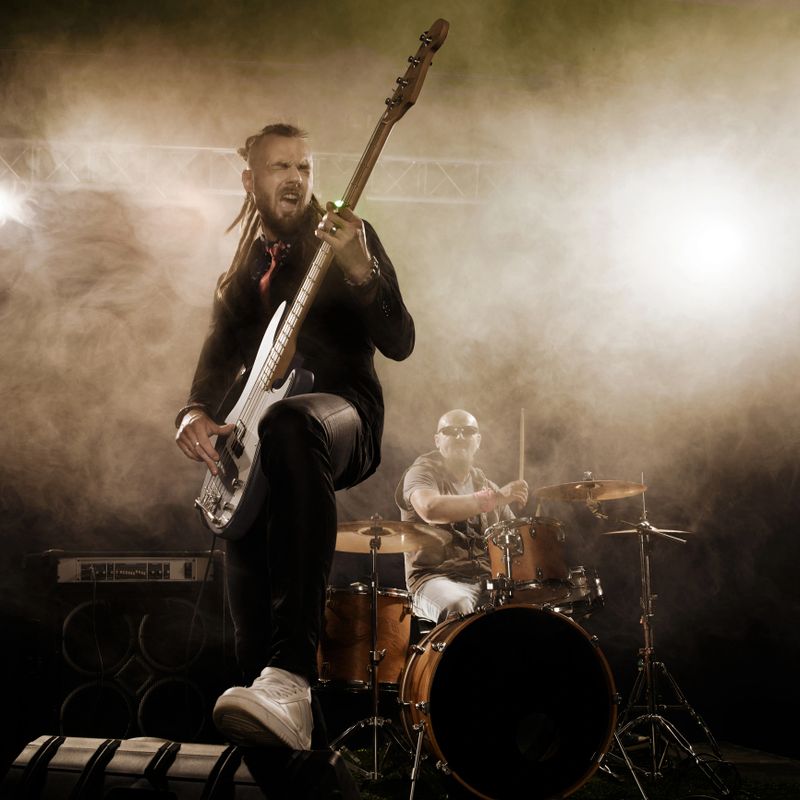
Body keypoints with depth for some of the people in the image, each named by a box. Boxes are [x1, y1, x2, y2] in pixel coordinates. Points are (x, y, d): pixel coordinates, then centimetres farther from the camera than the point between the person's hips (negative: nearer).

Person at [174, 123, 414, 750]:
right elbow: (217, 361, 15)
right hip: (255, 439, 6)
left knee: (290, 425, -43)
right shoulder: (240, 271, 19)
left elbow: (399, 342, -7)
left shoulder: (346, 238, 4)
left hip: (344, 412, -6)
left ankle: (291, 676, -53)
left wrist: (359, 270, -25)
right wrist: (196, 412, -8)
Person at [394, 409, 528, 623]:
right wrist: (495, 498, -26)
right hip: (436, 579, -5)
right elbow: (430, 509, -26)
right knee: (458, 608, -38)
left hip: (488, 581, 5)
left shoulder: (485, 485, 18)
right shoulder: (423, 472, -1)